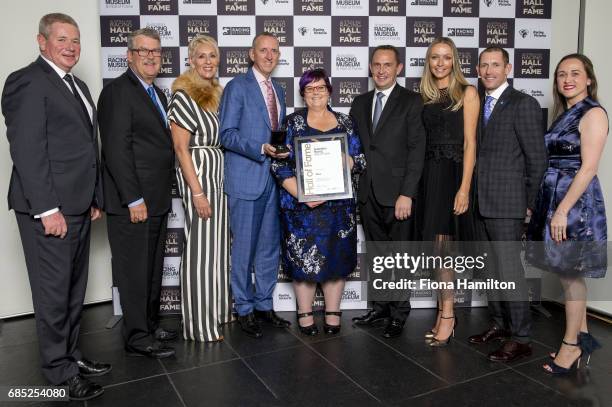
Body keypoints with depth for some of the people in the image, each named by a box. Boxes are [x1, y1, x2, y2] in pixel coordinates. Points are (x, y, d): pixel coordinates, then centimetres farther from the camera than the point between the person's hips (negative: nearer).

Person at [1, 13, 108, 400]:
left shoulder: (78, 86, 18)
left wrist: (96, 199, 14)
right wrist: (48, 209, -19)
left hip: (79, 206, 9)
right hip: (49, 209, -8)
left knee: (75, 289, 16)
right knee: (54, 292, 3)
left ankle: (71, 354, 31)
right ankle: (60, 370, 18)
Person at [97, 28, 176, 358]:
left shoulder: (156, 93, 17)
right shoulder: (117, 91, -10)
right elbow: (116, 150, -17)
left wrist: (163, 191, 12)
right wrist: (134, 199, -20)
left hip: (157, 200, 9)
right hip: (132, 202, -9)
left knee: (153, 268, 17)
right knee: (135, 270, 1)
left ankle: (149, 325, 31)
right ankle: (137, 337, 14)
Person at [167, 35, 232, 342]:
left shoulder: (216, 93, 12)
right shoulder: (184, 96, -11)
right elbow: (181, 148, -15)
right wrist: (197, 193, -20)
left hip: (219, 174, 8)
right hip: (198, 174, -8)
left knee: (218, 244, 15)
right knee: (200, 247, -2)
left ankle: (218, 309, 30)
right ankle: (199, 324, 12)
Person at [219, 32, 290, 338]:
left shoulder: (278, 90, 17)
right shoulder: (237, 86, -4)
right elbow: (226, 134, -11)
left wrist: (284, 149, 4)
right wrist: (261, 149, -21)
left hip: (273, 178, 7)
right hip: (246, 179, -6)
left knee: (270, 247, 11)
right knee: (244, 247, 2)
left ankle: (264, 305, 25)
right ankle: (244, 310, 16)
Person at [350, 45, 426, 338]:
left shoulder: (411, 101, -3)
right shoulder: (360, 103, 14)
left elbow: (416, 149, -9)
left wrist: (407, 194, -16)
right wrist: (355, 187, 3)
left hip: (397, 193, -5)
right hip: (368, 193, 5)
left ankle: (399, 313, 19)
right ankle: (381, 306, 27)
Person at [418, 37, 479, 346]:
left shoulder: (467, 93, -1)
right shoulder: (425, 96, 14)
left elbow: (470, 142, -7)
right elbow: (421, 140, 12)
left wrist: (464, 188, -15)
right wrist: (420, 179, 3)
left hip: (453, 173, -5)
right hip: (429, 173, 5)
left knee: (441, 243, -6)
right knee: (437, 245, 8)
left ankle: (447, 314, 7)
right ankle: (444, 313, 18)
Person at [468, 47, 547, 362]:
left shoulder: (523, 104, -7)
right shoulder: (478, 105, 14)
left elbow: (537, 158, -8)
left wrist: (529, 203, -7)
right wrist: (474, 195, 7)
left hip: (506, 204, -7)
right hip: (481, 203, 7)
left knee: (508, 268, -5)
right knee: (490, 268, 14)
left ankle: (520, 339, 7)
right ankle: (499, 324, 28)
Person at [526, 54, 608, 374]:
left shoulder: (593, 113, -9)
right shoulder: (564, 114, 15)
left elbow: (588, 167, -16)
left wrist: (562, 210, -20)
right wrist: (540, 205, 11)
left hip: (575, 202, -8)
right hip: (553, 200, 8)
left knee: (570, 275, 1)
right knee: (569, 274, 14)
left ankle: (571, 345, 15)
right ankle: (582, 336, 27)